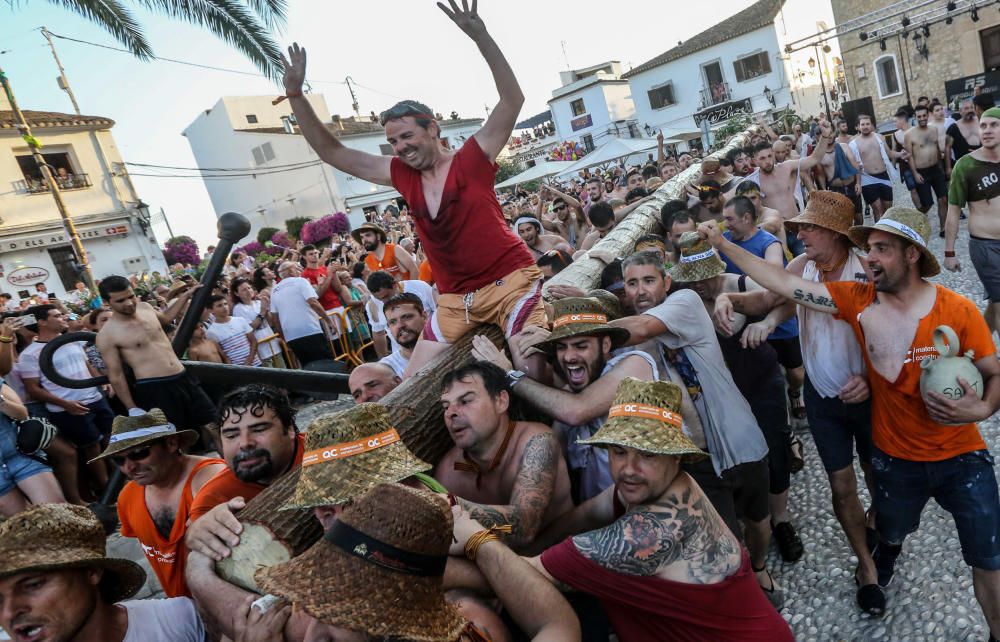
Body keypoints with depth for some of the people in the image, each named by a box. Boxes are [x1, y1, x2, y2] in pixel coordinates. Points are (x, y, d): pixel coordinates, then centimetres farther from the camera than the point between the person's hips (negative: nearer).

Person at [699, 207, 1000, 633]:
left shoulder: (959, 311, -17)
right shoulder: (859, 300, -13)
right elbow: (786, 285, -17)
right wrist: (724, 246, -21)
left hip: (961, 457, -1)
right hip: (895, 458, 2)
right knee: (890, 535, 26)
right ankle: (879, 572, 60)